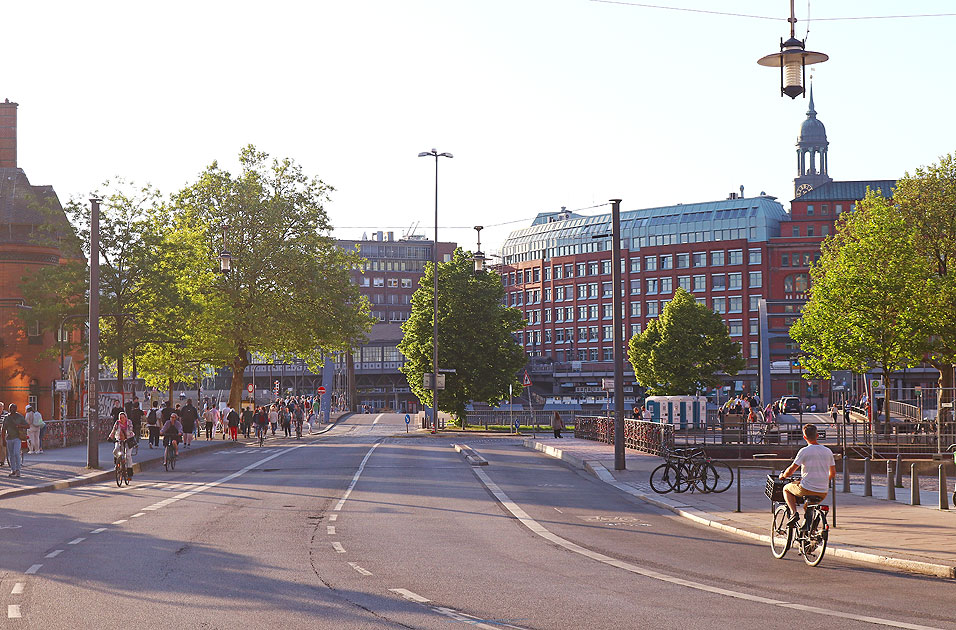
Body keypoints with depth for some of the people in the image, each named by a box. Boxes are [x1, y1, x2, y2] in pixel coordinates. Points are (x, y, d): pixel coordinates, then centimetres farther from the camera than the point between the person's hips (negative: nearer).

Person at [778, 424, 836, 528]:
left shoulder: (804, 451, -10)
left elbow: (791, 470, -8)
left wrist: (783, 475, 14)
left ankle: (794, 513, 3)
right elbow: (833, 474, 14)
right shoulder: (828, 451, 6)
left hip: (807, 489, -5)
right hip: (823, 493, 5)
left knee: (786, 489, 22)